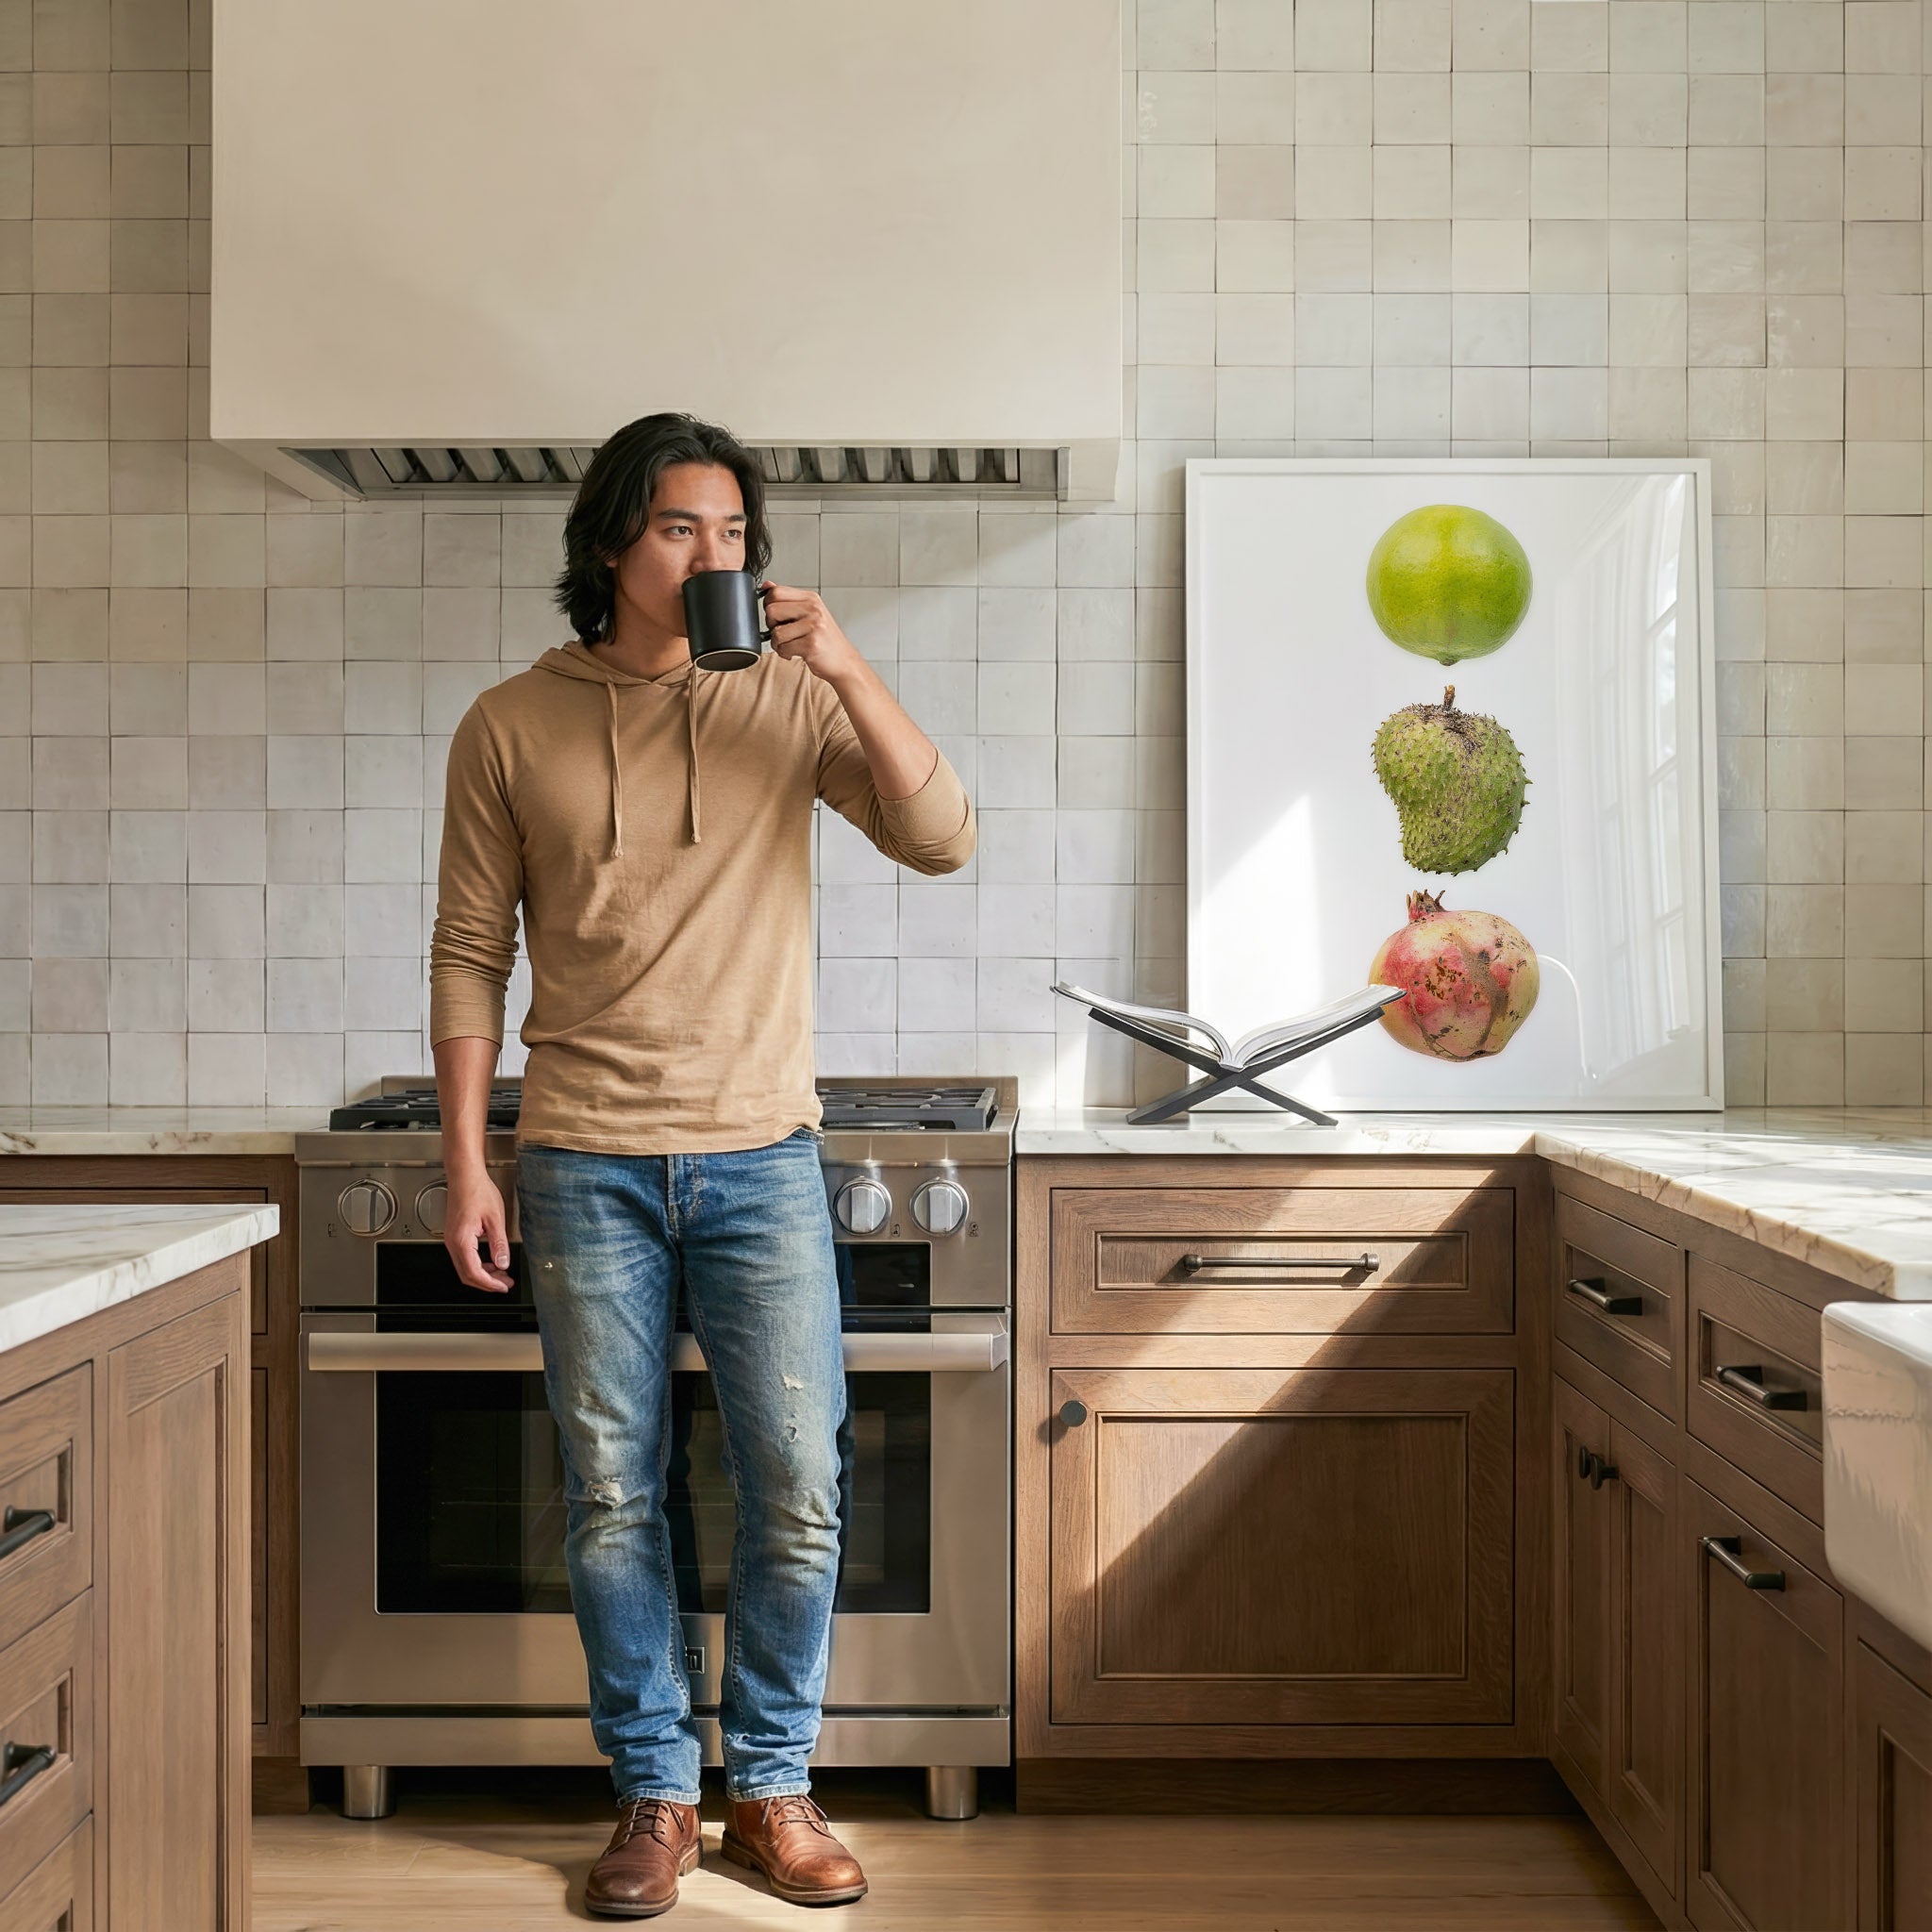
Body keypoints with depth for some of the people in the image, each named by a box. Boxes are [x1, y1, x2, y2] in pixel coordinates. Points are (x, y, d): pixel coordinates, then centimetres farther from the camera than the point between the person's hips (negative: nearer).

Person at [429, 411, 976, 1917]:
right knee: (613, 1498, 5)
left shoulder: (789, 698, 3)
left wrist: (846, 668, -17)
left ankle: (772, 1790, 19)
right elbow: (471, 955, 4)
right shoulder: (512, 729, 2)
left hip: (760, 1156, 0)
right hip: (586, 1165, 0)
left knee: (798, 1494, 1)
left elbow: (945, 841, -8)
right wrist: (467, 1162, -1)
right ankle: (655, 1795, 21)